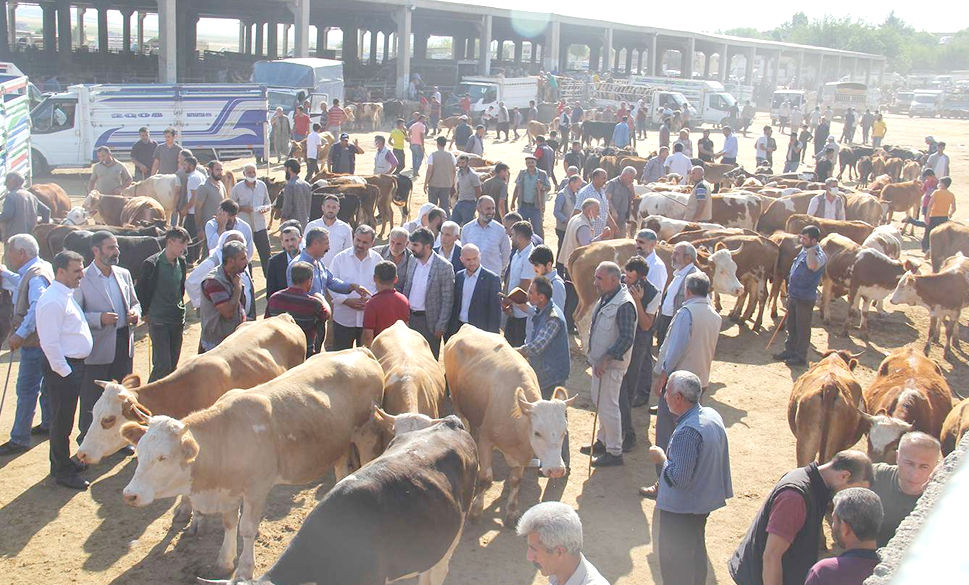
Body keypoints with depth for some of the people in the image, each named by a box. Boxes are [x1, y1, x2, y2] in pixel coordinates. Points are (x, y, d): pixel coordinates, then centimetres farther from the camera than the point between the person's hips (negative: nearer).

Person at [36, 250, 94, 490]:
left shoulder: (66, 295, 11)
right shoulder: (52, 301, -20)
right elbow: (50, 342, -23)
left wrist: (74, 368, 17)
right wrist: (64, 371, -18)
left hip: (75, 365, 10)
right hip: (63, 368, -10)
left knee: (65, 419, 20)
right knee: (61, 421, 1)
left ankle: (63, 462, 33)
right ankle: (62, 471, 11)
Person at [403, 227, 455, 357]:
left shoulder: (444, 267, -12)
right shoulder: (412, 264, 6)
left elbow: (447, 299, -11)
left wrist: (440, 326, -13)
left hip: (429, 321, -5)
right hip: (410, 318, 5)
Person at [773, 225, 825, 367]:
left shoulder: (819, 255, -19)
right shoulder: (804, 250, 8)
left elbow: (812, 265, -45)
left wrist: (810, 250, -29)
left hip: (805, 298, -8)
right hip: (793, 295, 8)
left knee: (802, 328, 3)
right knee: (792, 326, 19)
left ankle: (800, 356, 14)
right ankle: (790, 351, 32)